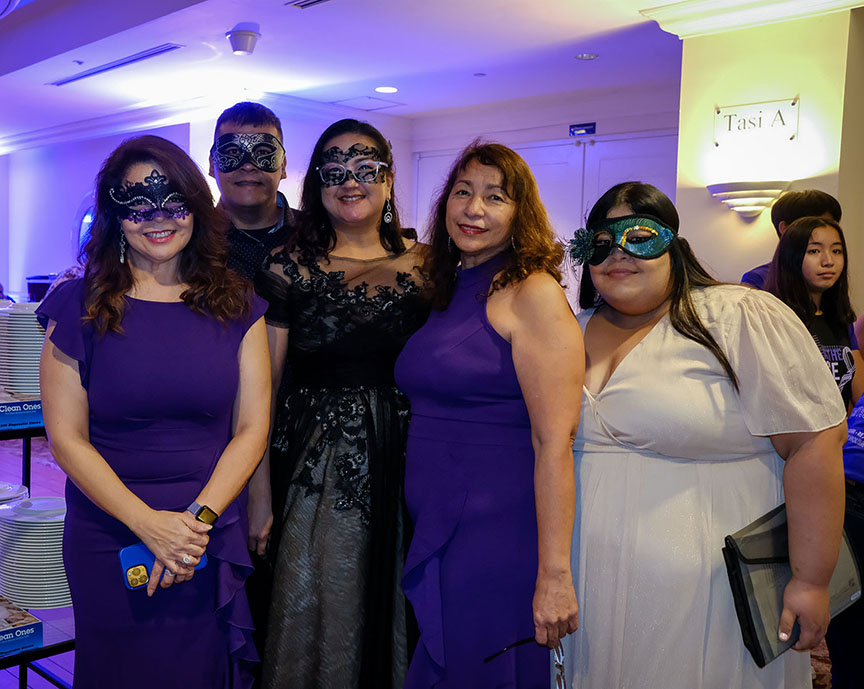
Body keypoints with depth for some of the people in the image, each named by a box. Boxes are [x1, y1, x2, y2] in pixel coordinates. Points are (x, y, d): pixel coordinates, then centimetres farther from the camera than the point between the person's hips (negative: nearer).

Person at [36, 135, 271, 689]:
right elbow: (67, 436, -7)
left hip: (213, 541, 1)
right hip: (107, 544, -1)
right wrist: (150, 524, -16)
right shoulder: (81, 307, -4)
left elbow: (252, 428, -2)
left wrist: (198, 518, -13)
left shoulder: (236, 305, 0)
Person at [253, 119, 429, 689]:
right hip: (316, 468, -2)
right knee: (313, 615, 8)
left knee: (393, 611, 15)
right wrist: (260, 496, -8)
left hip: (403, 463, 2)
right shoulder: (289, 268, -3)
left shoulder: (424, 267, 3)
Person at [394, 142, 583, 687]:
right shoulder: (450, 294, 11)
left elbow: (555, 441, -19)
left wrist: (554, 573, -21)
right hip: (435, 534, 7)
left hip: (500, 534, -7)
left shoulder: (533, 294, -12)